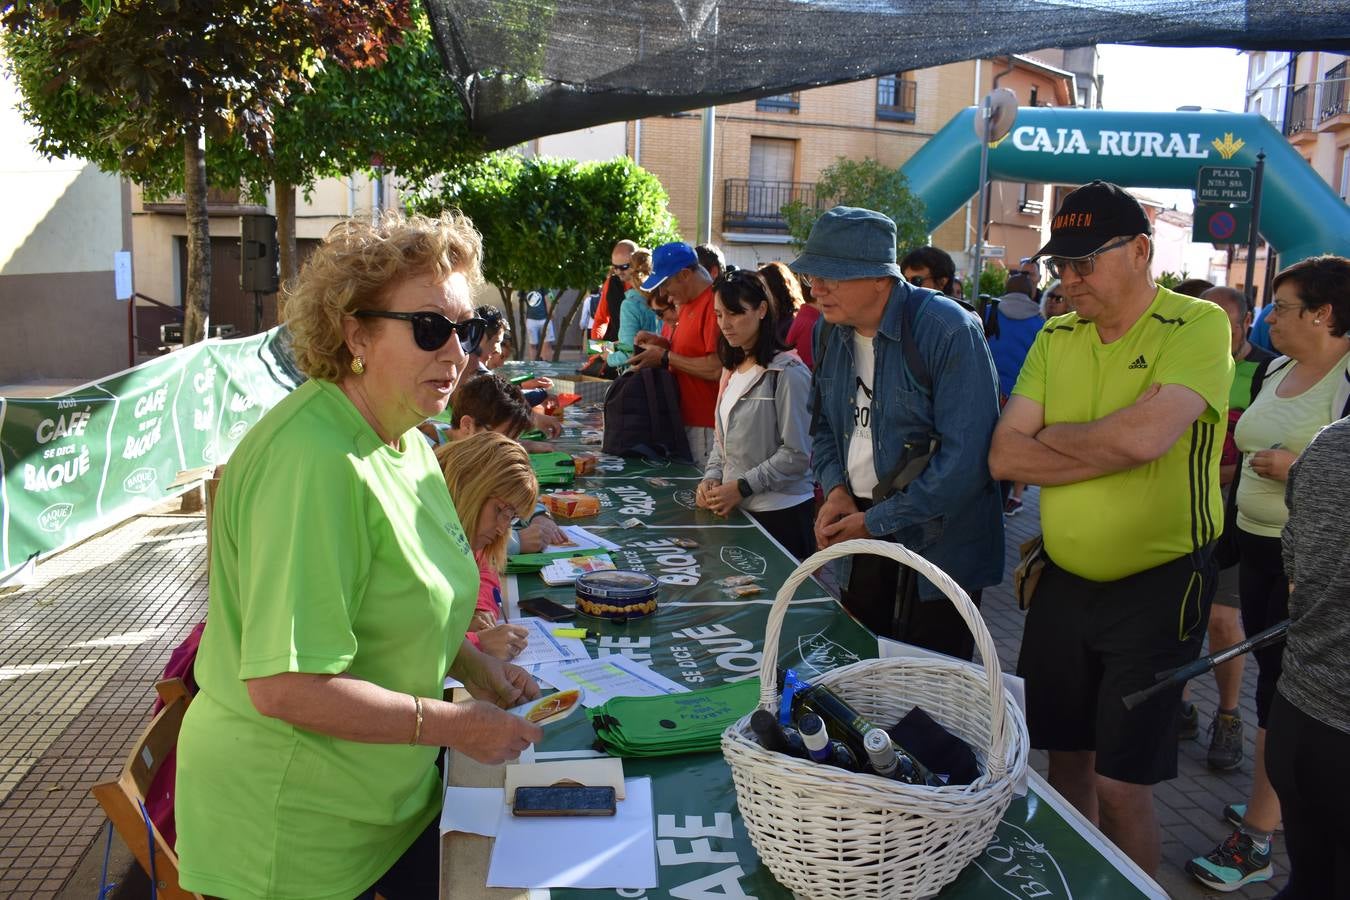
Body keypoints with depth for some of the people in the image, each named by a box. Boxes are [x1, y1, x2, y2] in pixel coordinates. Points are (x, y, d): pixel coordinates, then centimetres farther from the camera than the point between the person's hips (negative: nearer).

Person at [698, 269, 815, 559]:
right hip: (736, 508, 7)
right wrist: (712, 477, 0)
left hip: (780, 513, -7)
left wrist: (743, 486, -17)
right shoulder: (732, 369, 11)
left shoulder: (787, 372, -14)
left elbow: (797, 454, -16)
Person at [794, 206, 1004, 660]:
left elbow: (966, 455, -24)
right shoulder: (831, 331, 3)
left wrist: (877, 522, -18)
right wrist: (835, 489, -4)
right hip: (857, 533, 6)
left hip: (937, 546, -6)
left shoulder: (948, 331, -19)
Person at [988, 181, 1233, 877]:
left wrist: (1053, 435, -11)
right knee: (1065, 755, 17)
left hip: (1158, 586, -5)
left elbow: (1147, 434, -28)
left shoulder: (1198, 326, -11)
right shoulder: (1055, 338, 5)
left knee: (1120, 784, 1)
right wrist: (1113, 450, -16)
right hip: (1063, 581, 5)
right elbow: (1005, 457, -5)